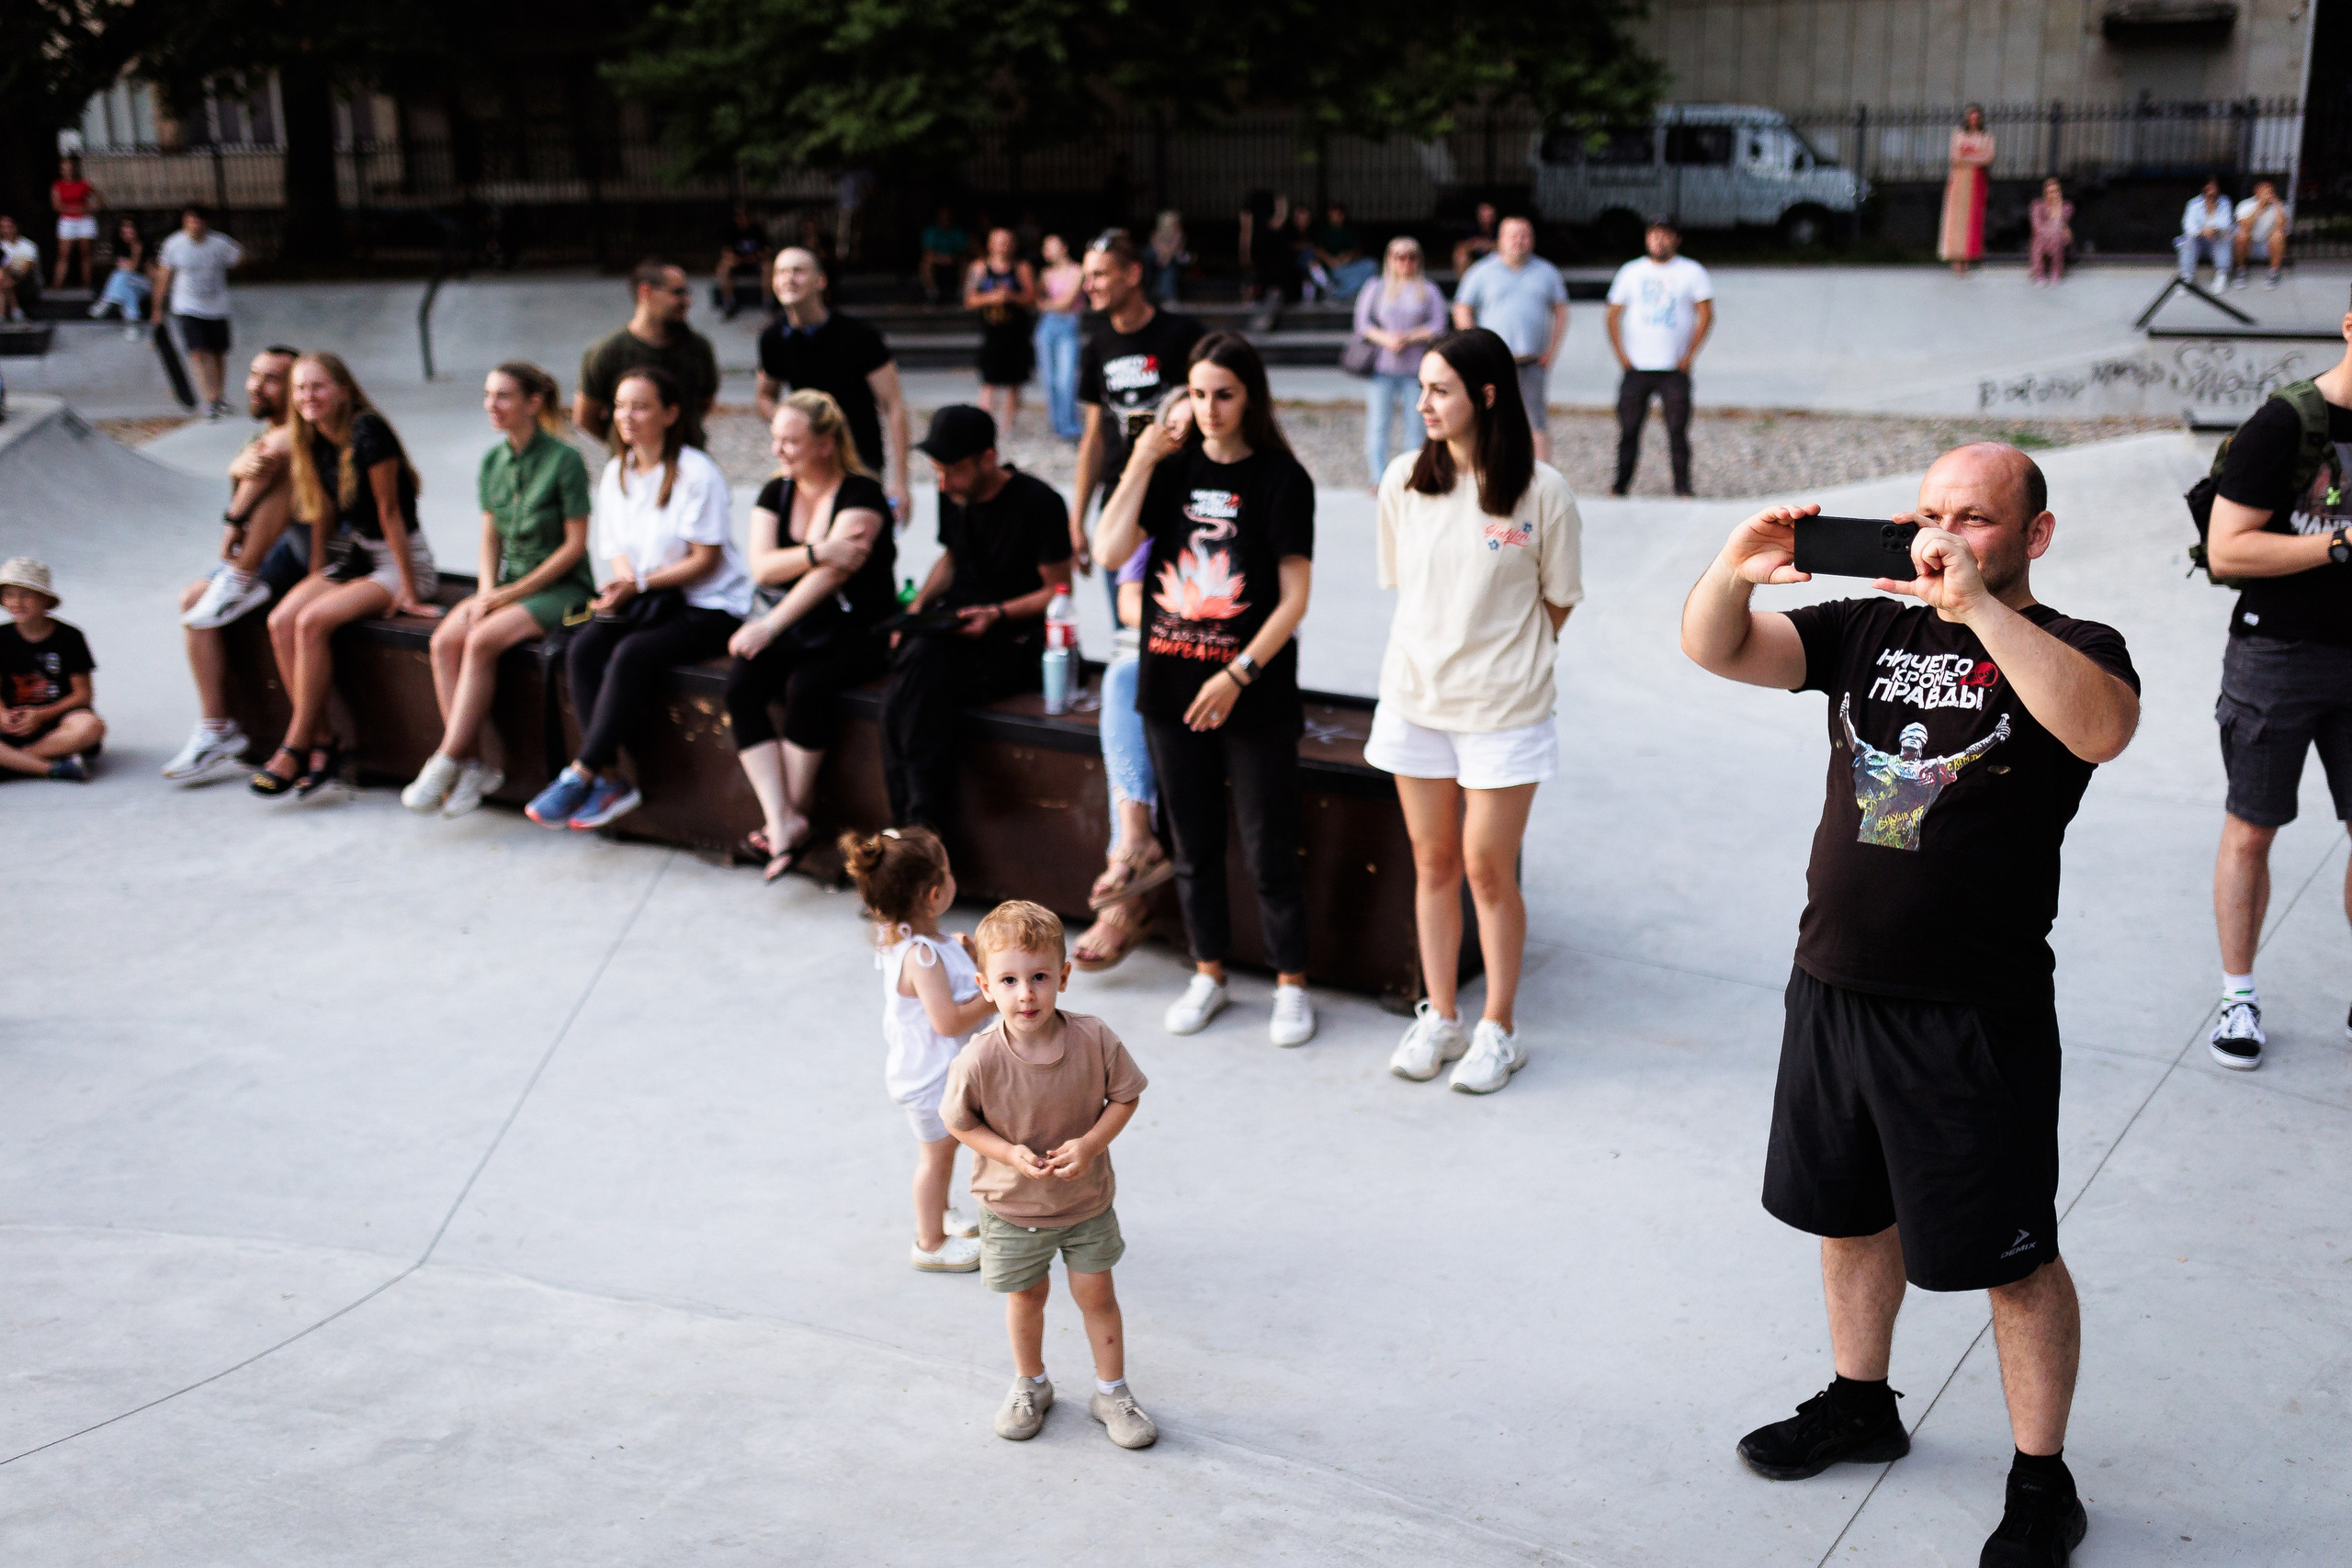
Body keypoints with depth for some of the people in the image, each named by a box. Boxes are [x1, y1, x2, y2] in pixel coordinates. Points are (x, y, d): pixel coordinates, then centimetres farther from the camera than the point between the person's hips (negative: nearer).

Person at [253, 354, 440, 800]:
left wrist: (409, 592, -16)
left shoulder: (367, 432, -18)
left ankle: (296, 747, -16)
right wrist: (316, 575, 13)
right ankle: (322, 743, -14)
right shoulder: (312, 441, 5)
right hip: (353, 555, 8)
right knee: (281, 620, -16)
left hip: (403, 560, -8)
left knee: (312, 621, -26)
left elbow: (389, 512, -17)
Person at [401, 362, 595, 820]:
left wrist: (514, 592, -14)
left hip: (559, 586, -6)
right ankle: (474, 762, -18)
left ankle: (446, 763, -23)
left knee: (481, 640, -29)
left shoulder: (564, 460, -11)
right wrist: (487, 590, -5)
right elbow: (490, 536, 13)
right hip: (506, 581, 6)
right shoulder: (492, 460, 9)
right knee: (443, 641, -20)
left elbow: (575, 544, -11)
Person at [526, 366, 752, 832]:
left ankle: (580, 775, -23)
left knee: (632, 654, -31)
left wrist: (641, 583, -21)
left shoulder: (697, 473, -12)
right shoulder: (616, 473, 10)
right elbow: (621, 550, 13)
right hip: (644, 601, 6)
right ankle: (611, 781, -22)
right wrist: (622, 584, -9)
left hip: (709, 606, -6)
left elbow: (705, 561, -13)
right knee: (583, 649, -22)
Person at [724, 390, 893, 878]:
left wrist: (771, 625, -28)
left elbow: (831, 573, -21)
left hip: (858, 628, -6)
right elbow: (762, 568, -4)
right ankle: (780, 819, -26)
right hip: (797, 627, 6)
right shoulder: (775, 494, 10)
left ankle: (792, 813, -14)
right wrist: (818, 552, -22)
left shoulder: (861, 494, -10)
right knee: (741, 685, -21)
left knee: (807, 685, -32)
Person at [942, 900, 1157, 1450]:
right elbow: (959, 1121, -10)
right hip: (1011, 1204, 0)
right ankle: (1030, 1384, 46)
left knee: (1096, 1294, 14)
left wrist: (1093, 1142, -22)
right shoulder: (979, 1061, -27)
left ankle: (1111, 1392, 35)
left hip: (1087, 1198, 1)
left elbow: (1125, 1096, -7)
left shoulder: (1094, 1040, -23)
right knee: (1027, 1295, 20)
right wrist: (1009, 1152, -24)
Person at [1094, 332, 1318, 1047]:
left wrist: (1237, 674, -16)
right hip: (1171, 688, 4)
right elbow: (1109, 552, -6)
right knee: (1194, 845, 14)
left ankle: (1291, 983, 19)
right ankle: (1208, 973, 30)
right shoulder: (1174, 466, 4)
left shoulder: (1282, 478, -7)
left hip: (1255, 695, -4)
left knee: (1269, 851, 3)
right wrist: (1143, 460, -10)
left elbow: (1294, 597, -10)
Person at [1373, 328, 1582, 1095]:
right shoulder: (1404, 480, 0)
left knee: (1489, 871, 2)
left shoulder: (1541, 491, -11)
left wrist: (1503, 658, 1)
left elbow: (1558, 601, -1)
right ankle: (1438, 1018, 27)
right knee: (1433, 863, 13)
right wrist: (1439, 647, 7)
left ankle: (1498, 1029, 19)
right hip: (1415, 698, 4)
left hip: (1502, 708, -4)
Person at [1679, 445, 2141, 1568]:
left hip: (1976, 1017, -5)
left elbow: (2100, 727, -30)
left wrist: (1976, 605, -33)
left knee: (2012, 1256, 5)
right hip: (1834, 983, 6)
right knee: (1851, 1215, 22)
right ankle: (1861, 1407, 43)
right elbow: (1714, 649, -1)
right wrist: (1732, 573, -22)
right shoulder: (1869, 629, 7)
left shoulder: (2069, 649, -6)